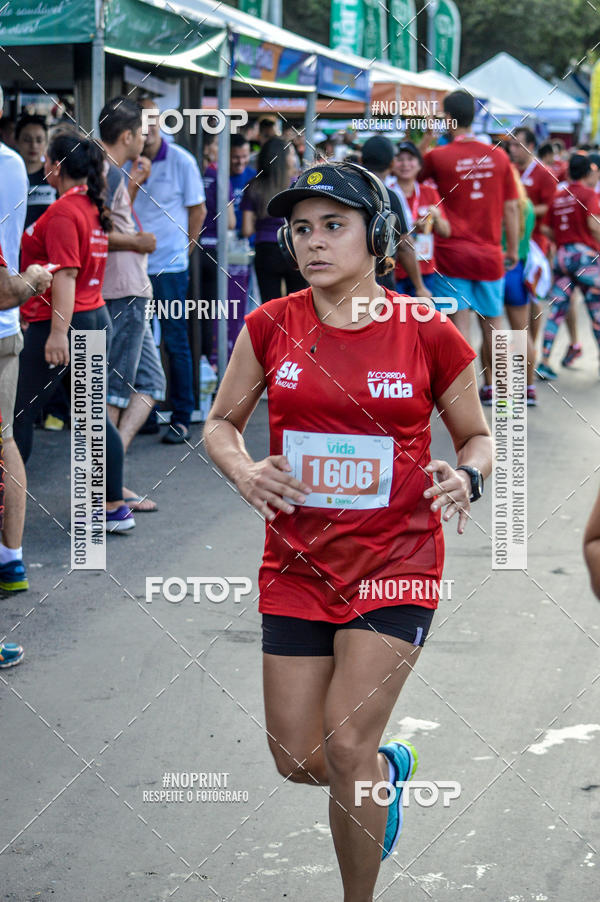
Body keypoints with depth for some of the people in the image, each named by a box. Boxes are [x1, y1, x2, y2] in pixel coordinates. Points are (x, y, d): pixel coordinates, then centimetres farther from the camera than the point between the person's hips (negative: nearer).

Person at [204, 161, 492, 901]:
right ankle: (388, 768, 41)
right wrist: (245, 472, -12)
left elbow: (476, 437, 6)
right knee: (296, 760, 5)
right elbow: (220, 423, 10)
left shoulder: (429, 335, -8)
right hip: (297, 560, 3)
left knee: (345, 747, -12)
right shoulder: (270, 326, -3)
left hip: (395, 559, -3)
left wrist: (466, 477, -17)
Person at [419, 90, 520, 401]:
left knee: (459, 320, -3)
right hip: (490, 254, 3)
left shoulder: (438, 157, -8)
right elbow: (511, 207, 4)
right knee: (492, 321, 13)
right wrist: (513, 250, 12)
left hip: (453, 252, -3)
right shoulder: (498, 157, 0)